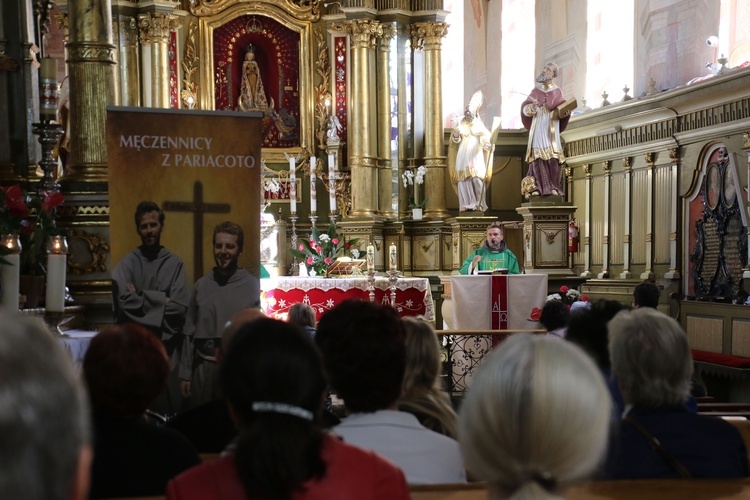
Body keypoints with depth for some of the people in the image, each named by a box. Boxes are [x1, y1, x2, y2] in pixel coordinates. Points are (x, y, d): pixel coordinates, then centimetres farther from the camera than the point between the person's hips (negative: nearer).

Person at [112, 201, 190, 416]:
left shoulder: (175, 264, 3)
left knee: (169, 413, 4)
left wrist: (141, 295, -7)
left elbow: (180, 307, -6)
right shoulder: (127, 263, 1)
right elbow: (125, 303, -11)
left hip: (167, 348, 1)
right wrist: (162, 300, -7)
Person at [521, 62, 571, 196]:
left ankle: (554, 187, -7)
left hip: (551, 128, -1)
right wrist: (531, 108, -14)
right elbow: (524, 107, 8)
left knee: (553, 158, -9)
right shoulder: (535, 91, 14)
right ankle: (539, 187, -10)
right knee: (537, 158, -8)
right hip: (537, 128, 1)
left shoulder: (557, 92, 10)